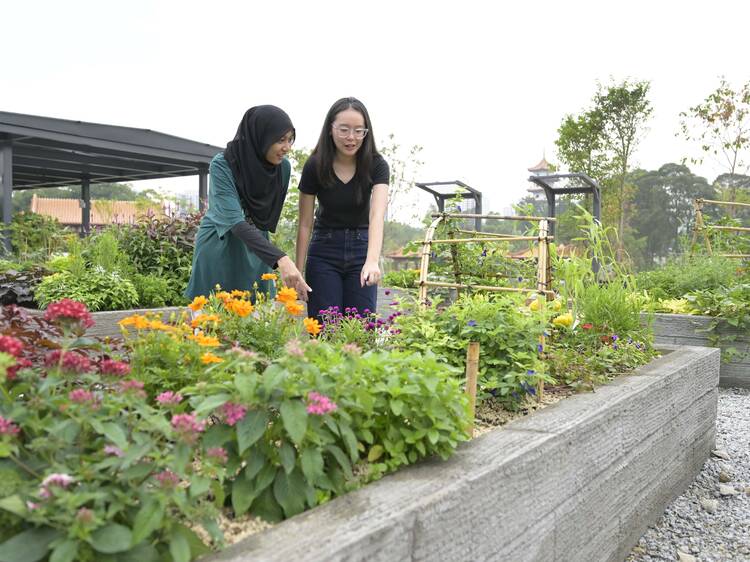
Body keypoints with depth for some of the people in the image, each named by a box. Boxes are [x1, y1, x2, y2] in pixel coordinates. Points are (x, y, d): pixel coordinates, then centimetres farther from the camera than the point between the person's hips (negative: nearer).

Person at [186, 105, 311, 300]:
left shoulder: (283, 167, -5)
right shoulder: (222, 165, -19)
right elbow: (236, 222, -29)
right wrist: (280, 259, -42)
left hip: (256, 255, 4)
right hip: (219, 253, -4)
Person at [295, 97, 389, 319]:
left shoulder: (376, 165, -13)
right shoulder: (314, 166, -12)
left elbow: (377, 215, -28)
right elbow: (305, 223, -6)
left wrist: (372, 261, -43)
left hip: (361, 250, 0)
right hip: (324, 252, 0)